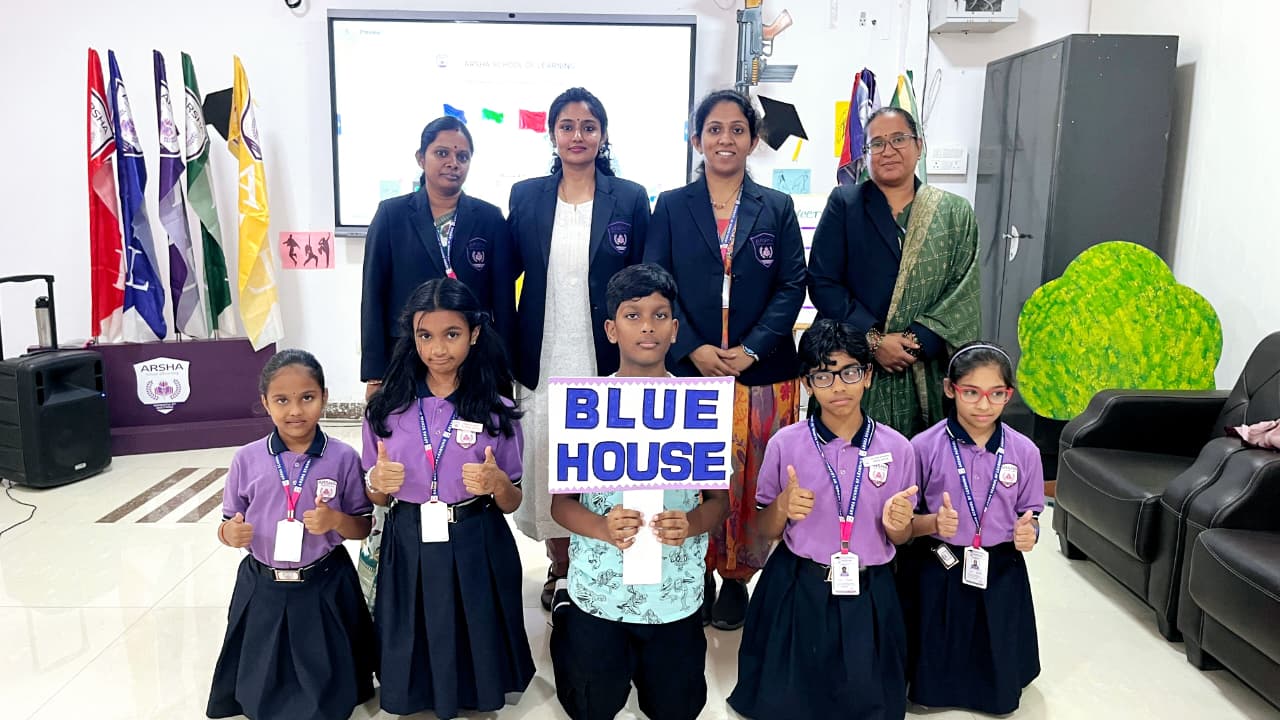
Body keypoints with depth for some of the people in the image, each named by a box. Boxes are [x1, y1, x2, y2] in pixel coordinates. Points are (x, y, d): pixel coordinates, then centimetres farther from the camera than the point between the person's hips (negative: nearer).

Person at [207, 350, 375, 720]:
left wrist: (335, 521, -23)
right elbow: (229, 524, 3)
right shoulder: (247, 459, -7)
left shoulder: (343, 458, -10)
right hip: (263, 588, 1)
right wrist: (230, 533, -20)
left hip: (324, 587, -1)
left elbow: (363, 527, -3)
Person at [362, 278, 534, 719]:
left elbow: (512, 503, 0)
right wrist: (377, 482, -15)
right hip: (408, 549, 1)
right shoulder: (385, 409, -3)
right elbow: (377, 498, 7)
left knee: (473, 642, 12)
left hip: (475, 551, -1)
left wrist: (497, 484, -21)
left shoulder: (497, 413, -6)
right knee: (415, 642, 14)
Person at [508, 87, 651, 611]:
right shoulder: (526, 196, 5)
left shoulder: (630, 199, 1)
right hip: (543, 358, 2)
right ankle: (560, 570, 25)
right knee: (546, 462, 7)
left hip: (605, 358, -1)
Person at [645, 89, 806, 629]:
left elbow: (792, 286, 1)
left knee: (750, 480, 5)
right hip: (689, 368, 0)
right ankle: (695, 577, 21)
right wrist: (693, 349, -12)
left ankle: (737, 577, 21)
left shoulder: (777, 209, 7)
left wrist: (751, 349, -11)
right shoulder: (671, 207, 6)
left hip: (760, 372, 1)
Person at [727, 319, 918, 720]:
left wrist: (897, 526, -17)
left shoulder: (897, 448, -5)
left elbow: (899, 539, 6)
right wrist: (783, 508, -19)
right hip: (797, 592, -1)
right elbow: (767, 531, 1)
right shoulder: (785, 444, -8)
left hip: (868, 596, 1)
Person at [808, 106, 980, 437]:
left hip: (926, 373, 1)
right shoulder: (844, 203, 5)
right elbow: (822, 283, -3)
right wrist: (873, 339, -12)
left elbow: (962, 291, 1)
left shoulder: (954, 213, 9)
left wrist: (918, 342, -13)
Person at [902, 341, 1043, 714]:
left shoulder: (1024, 451, -6)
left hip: (1001, 575, 2)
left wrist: (1028, 531, -17)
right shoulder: (924, 447, -13)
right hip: (939, 575, -2)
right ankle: (935, 688, 42)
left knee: (998, 690, 15)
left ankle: (994, 696, 46)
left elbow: (1028, 513, 5)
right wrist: (932, 523, -26)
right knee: (933, 685, 11)